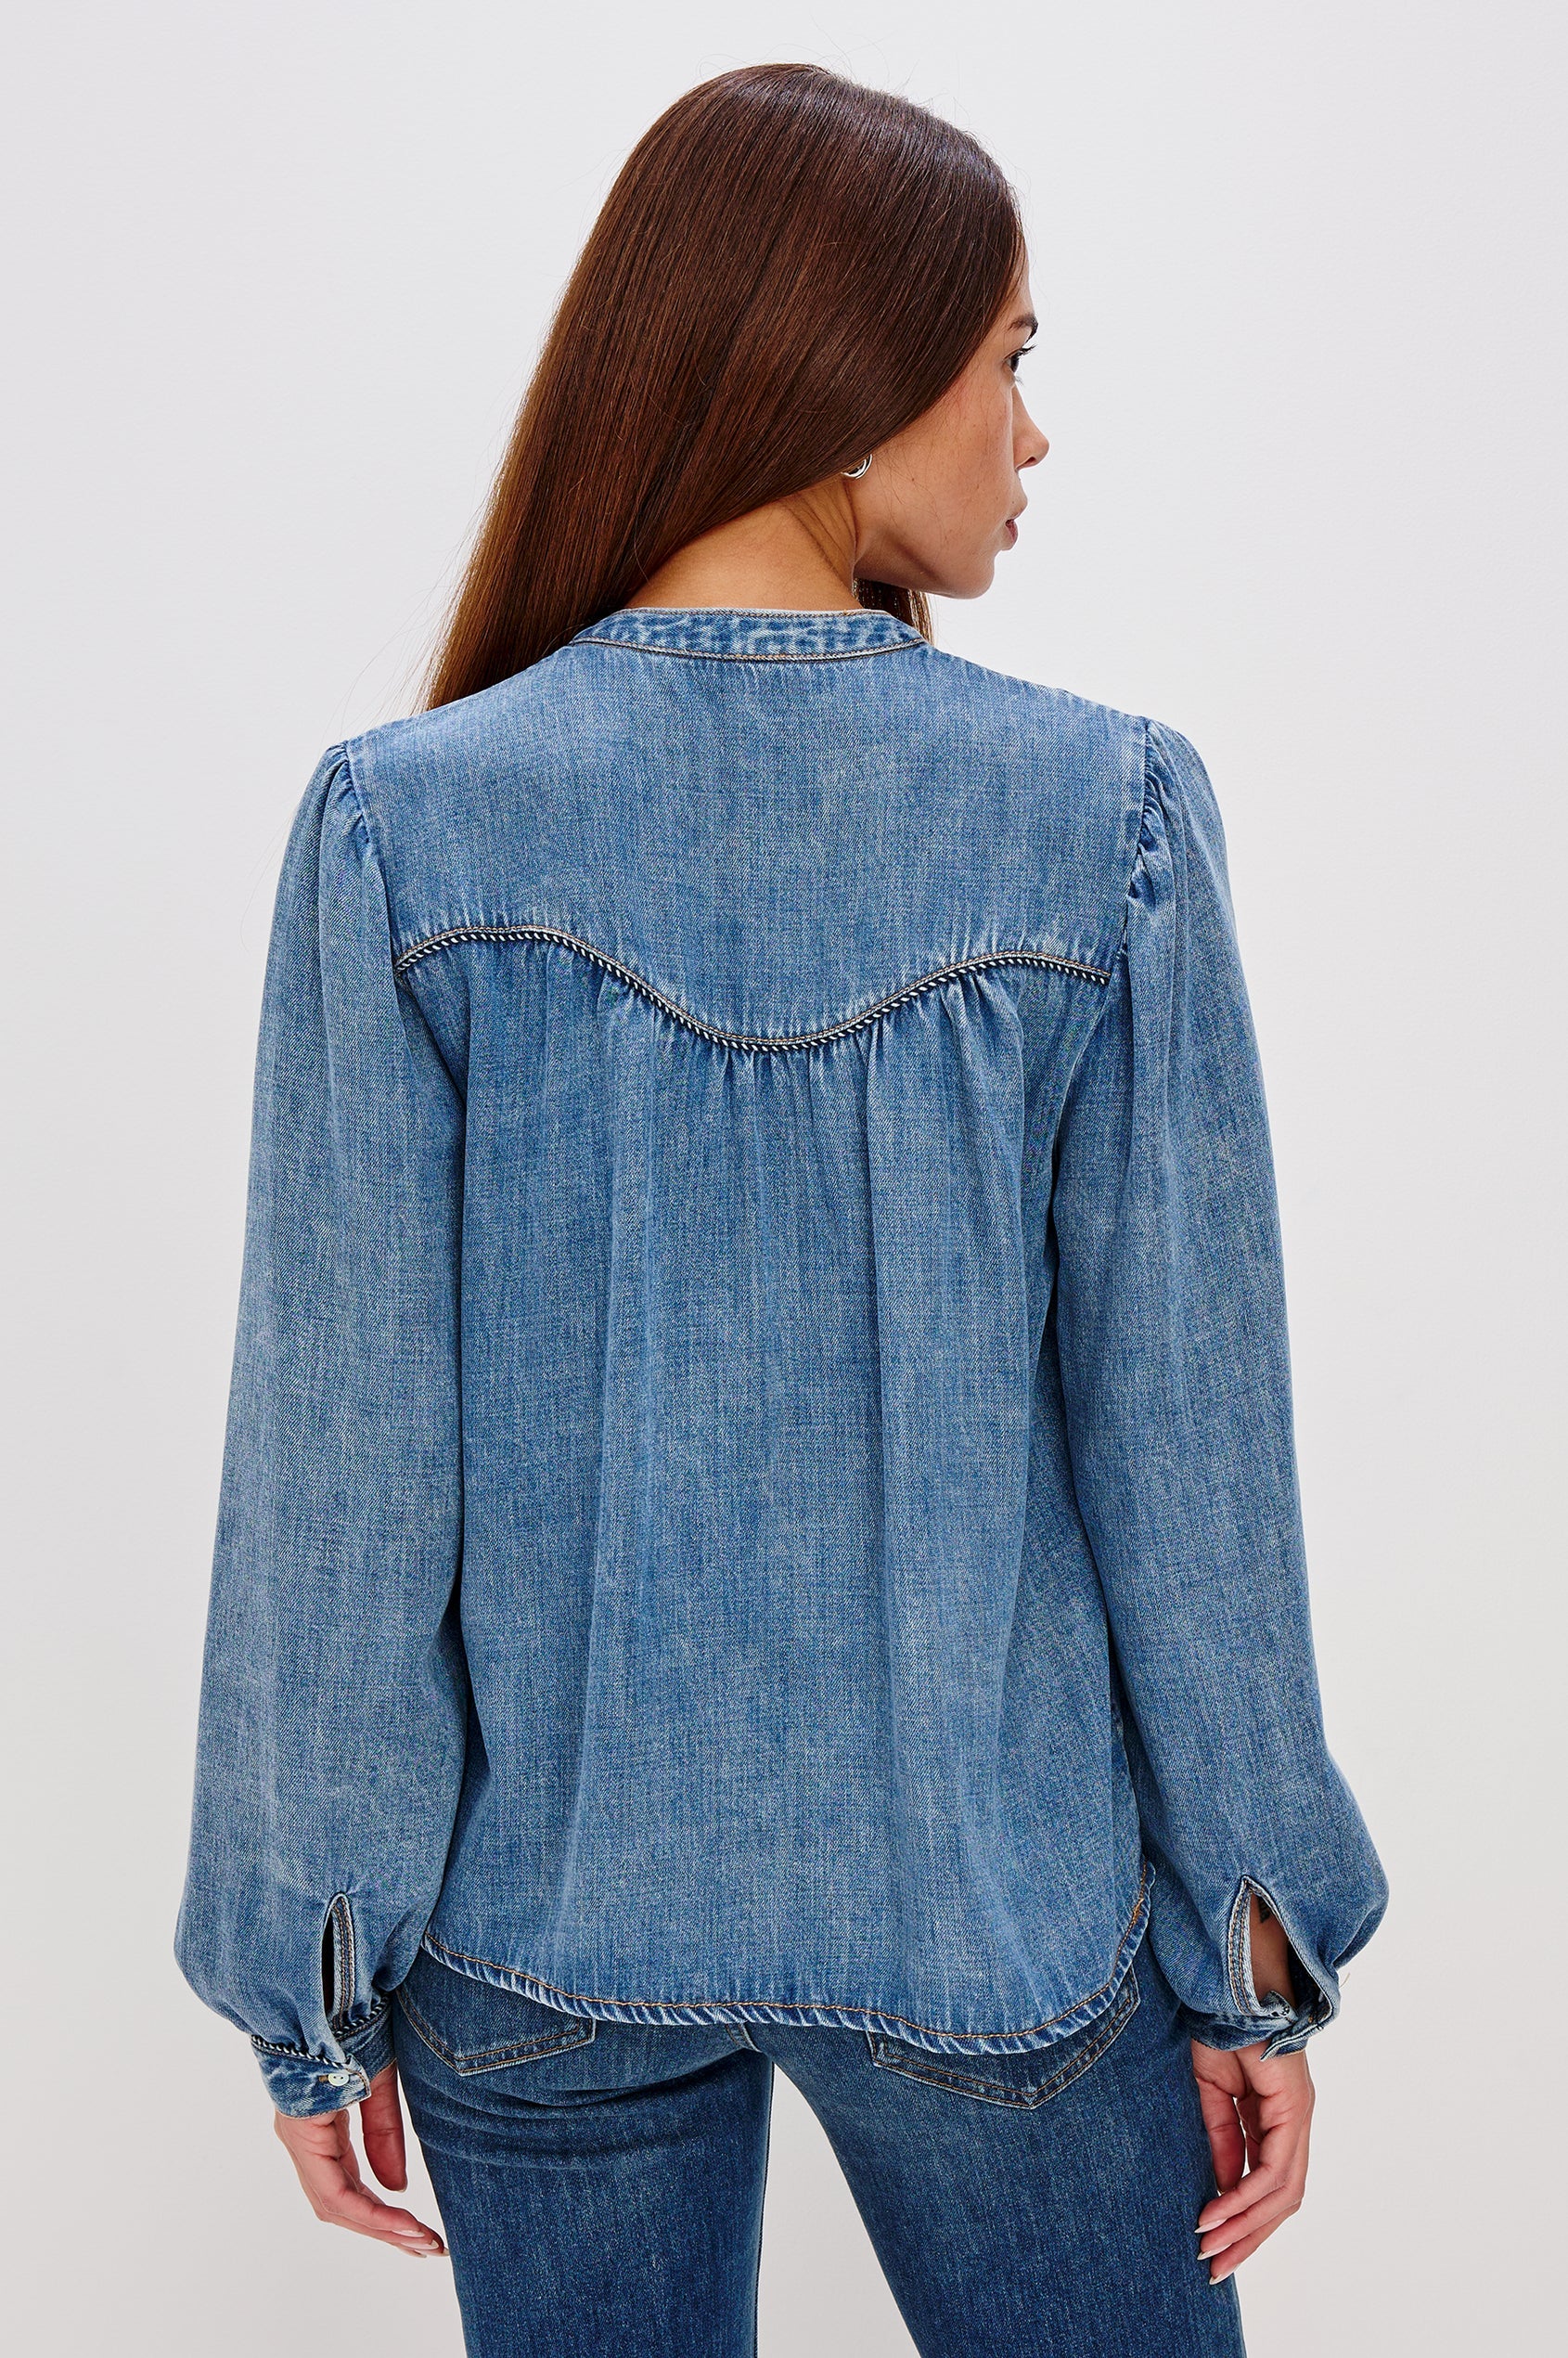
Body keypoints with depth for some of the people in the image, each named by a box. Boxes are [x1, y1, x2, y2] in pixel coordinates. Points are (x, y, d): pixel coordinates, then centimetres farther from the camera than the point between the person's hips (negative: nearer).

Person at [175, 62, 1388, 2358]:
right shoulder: (1106, 821, -13)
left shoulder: (406, 827, -13)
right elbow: (1184, 1438, -10)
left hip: (543, 1911, 1)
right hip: (1000, 1911, 0)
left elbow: (345, 1454, -11)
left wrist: (312, 1966, 2)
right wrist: (1262, 1953, 3)